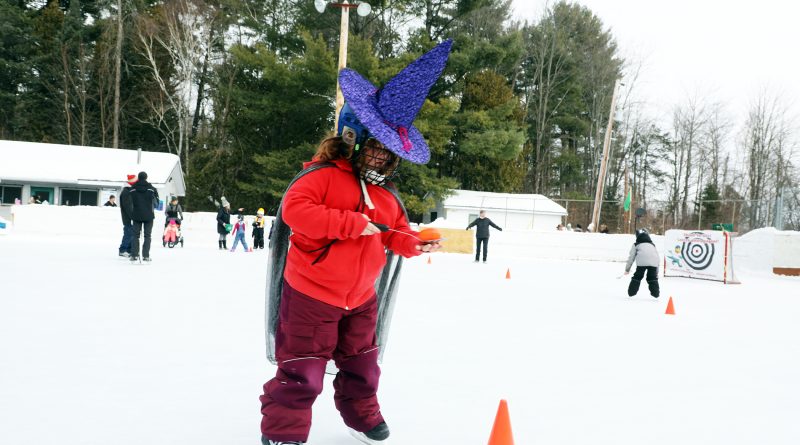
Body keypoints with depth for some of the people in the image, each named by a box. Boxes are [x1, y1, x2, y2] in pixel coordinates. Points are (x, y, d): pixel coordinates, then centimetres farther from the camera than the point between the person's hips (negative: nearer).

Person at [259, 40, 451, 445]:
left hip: (360, 298, 7)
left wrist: (415, 245, -13)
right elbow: (294, 209, -29)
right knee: (301, 371, 0)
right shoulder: (323, 174, -16)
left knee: (361, 364, 22)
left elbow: (397, 233, 12)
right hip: (311, 294, -7)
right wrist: (351, 223, -31)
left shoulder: (387, 195, 6)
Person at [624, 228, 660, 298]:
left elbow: (631, 257, 23)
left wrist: (627, 269, 29)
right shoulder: (653, 245, 35)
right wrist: (657, 272, 37)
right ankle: (655, 293, 9)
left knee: (637, 276, 9)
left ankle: (632, 292, 7)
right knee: (652, 277, 15)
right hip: (653, 263, 2)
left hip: (641, 262, -2)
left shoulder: (636, 244, 27)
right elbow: (658, 257, 34)